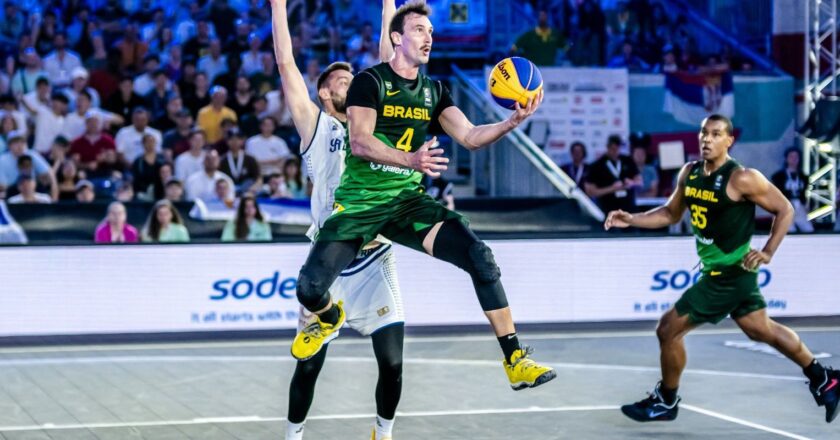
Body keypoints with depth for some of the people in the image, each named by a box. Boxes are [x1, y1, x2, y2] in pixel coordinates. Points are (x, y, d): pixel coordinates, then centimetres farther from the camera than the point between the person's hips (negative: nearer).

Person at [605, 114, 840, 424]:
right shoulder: (689, 173, 4)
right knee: (763, 331, 20)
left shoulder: (741, 179, -19)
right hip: (719, 270, 8)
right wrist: (631, 219, 4)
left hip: (729, 274, -8)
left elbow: (785, 210, -12)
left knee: (668, 329, -4)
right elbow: (671, 213, 16)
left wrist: (768, 253, -19)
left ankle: (665, 402, 15)